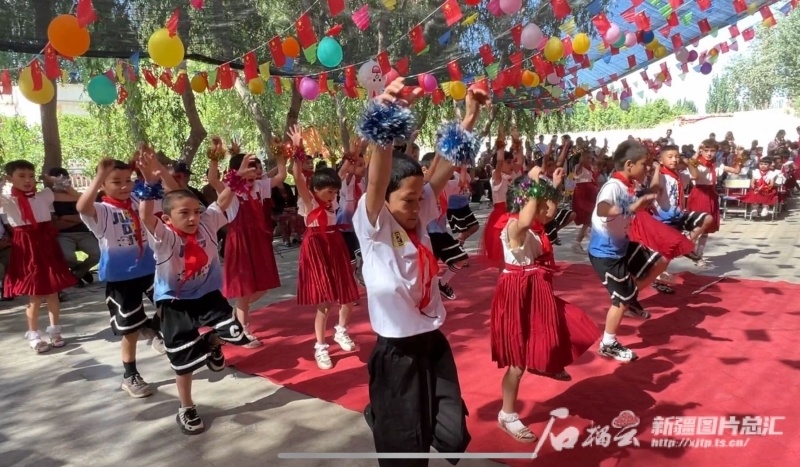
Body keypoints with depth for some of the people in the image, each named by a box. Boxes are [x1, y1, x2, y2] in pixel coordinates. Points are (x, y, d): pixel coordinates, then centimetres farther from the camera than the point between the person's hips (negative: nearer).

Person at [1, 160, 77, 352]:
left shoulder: (44, 195, 2)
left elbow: (75, 196, 6)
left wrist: (53, 180, 0)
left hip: (46, 246, 2)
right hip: (26, 249, -2)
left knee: (53, 292, 9)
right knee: (35, 296, 4)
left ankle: (55, 330, 23)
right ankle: (33, 335, 19)